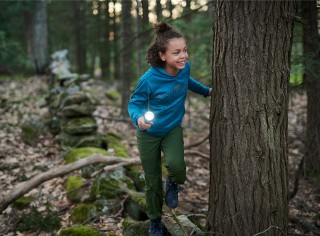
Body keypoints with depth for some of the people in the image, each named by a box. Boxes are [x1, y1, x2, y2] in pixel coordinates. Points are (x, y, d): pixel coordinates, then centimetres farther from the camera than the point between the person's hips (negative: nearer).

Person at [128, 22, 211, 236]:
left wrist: (207, 91, 20)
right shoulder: (149, 79, -28)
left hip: (173, 130, 2)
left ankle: (173, 183, 9)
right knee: (153, 183, 8)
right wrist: (138, 118, -35)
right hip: (149, 133, -2)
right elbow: (134, 104, -14)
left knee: (175, 164, -29)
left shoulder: (184, 67, -15)